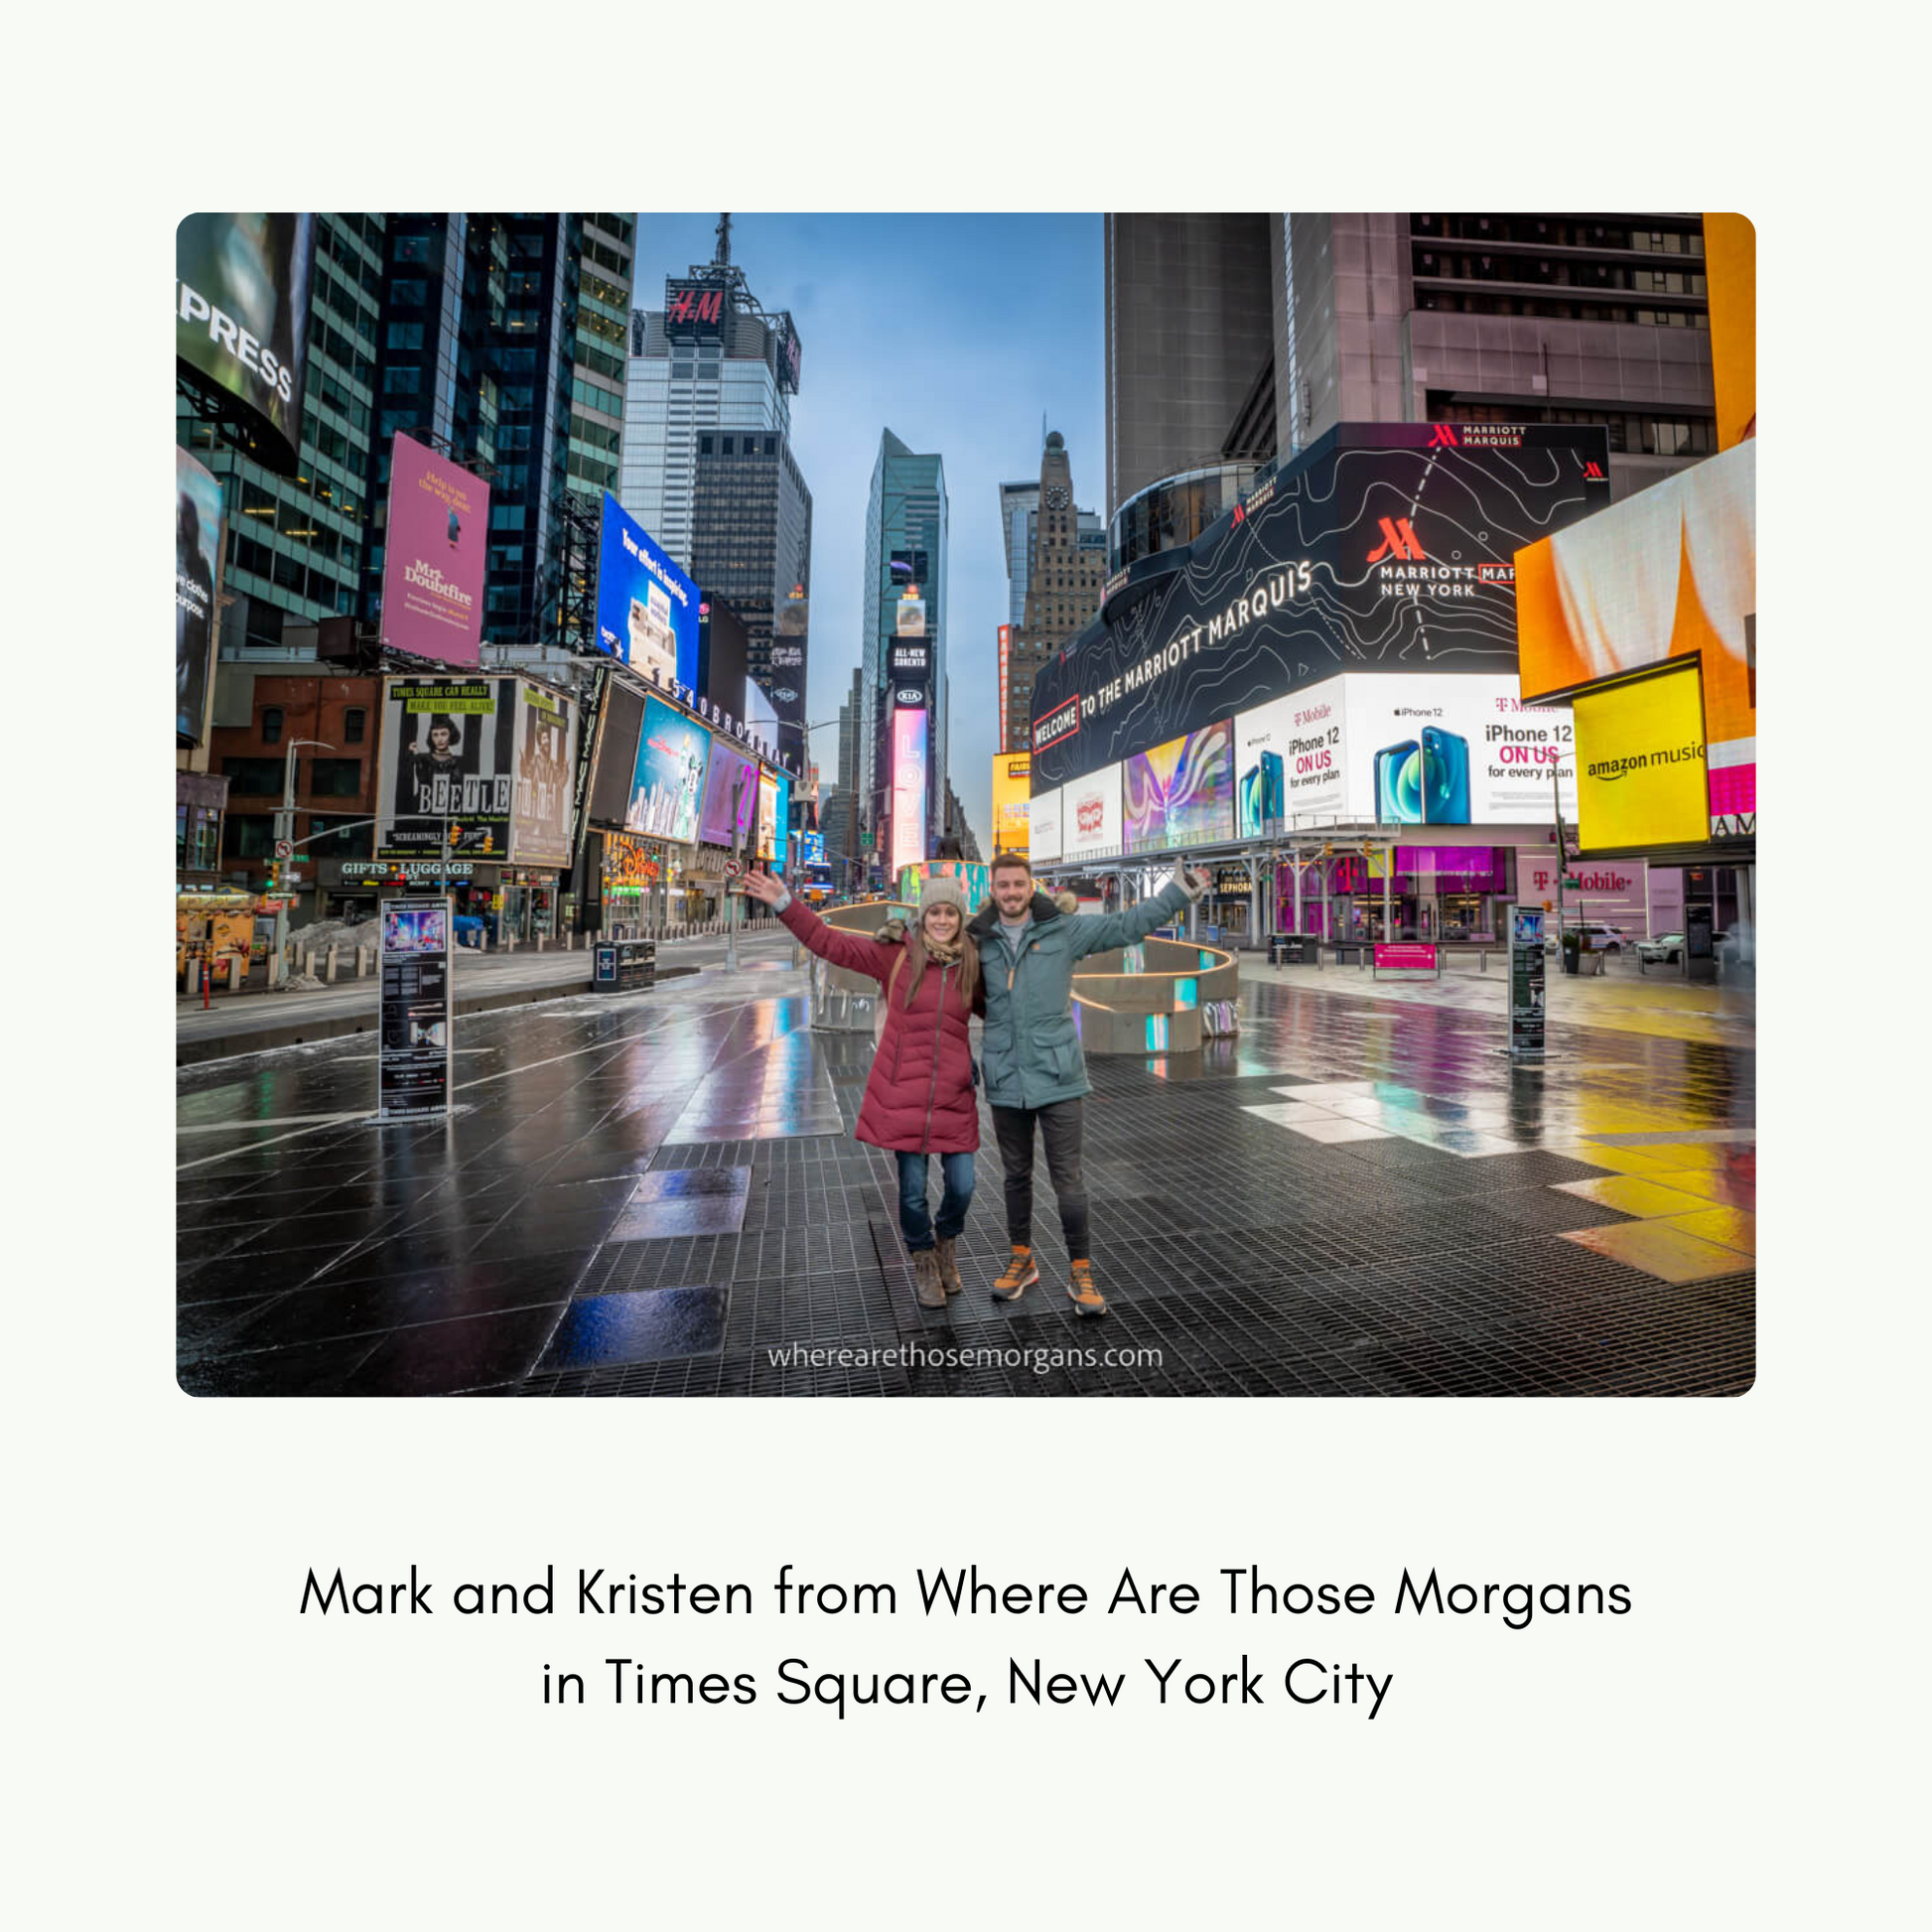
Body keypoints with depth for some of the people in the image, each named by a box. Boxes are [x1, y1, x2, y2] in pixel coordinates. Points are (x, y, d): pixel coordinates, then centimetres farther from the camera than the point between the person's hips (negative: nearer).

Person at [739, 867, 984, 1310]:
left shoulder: (973, 966, 4)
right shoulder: (896, 955, -4)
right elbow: (829, 942, -5)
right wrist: (785, 905, -12)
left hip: (954, 1095, 2)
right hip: (903, 1092, -2)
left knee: (961, 1186, 5)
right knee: (912, 1190, 6)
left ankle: (946, 1248, 39)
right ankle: (924, 1264, 35)